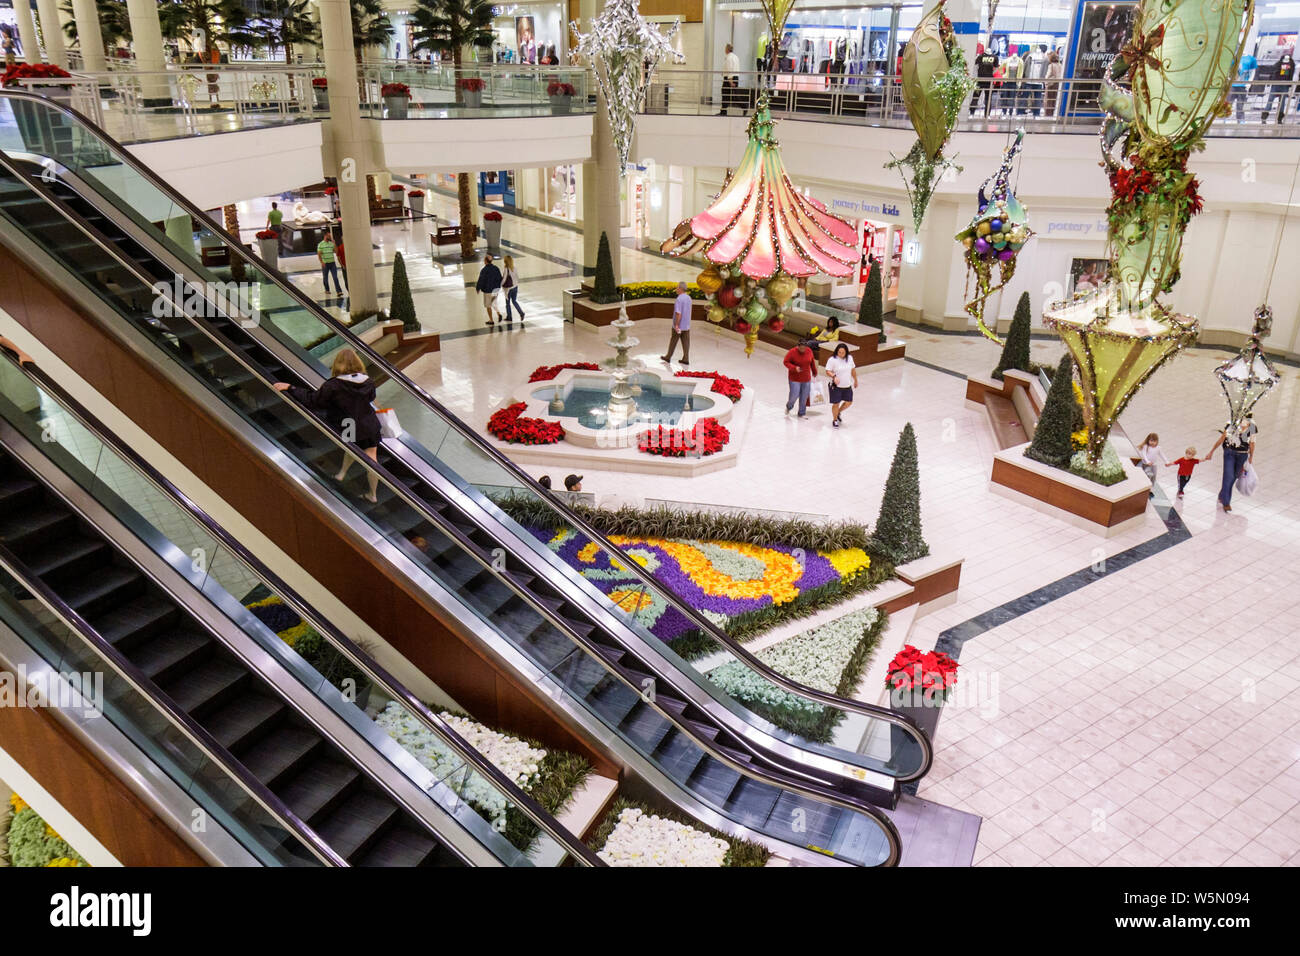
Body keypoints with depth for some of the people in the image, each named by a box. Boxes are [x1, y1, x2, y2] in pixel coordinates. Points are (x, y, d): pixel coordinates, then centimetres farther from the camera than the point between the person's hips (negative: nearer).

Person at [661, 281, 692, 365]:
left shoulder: (679, 299, -20)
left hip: (679, 325, -7)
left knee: (673, 341, 7)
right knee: (685, 342, 5)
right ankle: (686, 359, 4)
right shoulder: (689, 298, 7)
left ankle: (668, 357, 20)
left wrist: (676, 325, -23)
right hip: (686, 325, 7)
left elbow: (678, 313, -25)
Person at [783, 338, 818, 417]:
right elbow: (786, 362, -9)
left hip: (806, 379, 4)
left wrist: (814, 372, 25)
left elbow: (812, 363, 13)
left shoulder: (809, 351, -1)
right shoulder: (792, 352, -14)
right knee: (794, 395, -6)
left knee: (804, 397, 7)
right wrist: (794, 368, -24)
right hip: (795, 379, -4)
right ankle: (788, 407, 27)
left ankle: (801, 414, 23)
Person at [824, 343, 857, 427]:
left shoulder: (849, 358, 1)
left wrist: (855, 380, 21)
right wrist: (834, 376, -35)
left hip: (847, 386, 5)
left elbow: (853, 370, 13)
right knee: (836, 404, 2)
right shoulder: (832, 360, -16)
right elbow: (828, 371, -16)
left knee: (849, 402, 13)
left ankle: (838, 412, 41)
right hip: (836, 386, -5)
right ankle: (835, 420, 25)